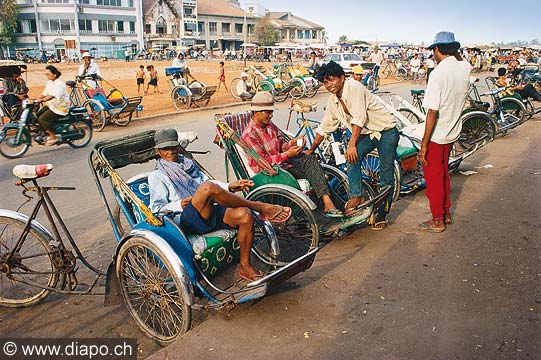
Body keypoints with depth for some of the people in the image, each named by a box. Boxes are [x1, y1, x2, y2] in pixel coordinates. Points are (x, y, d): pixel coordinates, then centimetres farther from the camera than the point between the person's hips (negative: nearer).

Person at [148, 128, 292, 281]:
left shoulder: (188, 164, 28)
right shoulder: (156, 176, 12)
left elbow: (207, 180, 23)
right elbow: (156, 208, 5)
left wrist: (229, 187, 4)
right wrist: (179, 205, -12)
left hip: (210, 212, 6)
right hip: (187, 220, -5)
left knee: (244, 215, -25)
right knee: (208, 187, -35)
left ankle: (245, 266, -10)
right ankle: (261, 207, -23)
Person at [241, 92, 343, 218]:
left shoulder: (270, 125, 11)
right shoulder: (249, 134, -15)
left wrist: (292, 142, -7)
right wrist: (287, 155, -21)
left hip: (282, 162, 7)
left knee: (310, 159, -19)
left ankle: (327, 201, -29)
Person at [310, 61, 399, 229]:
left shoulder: (354, 87, -20)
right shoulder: (333, 102, 4)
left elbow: (359, 119, -26)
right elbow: (324, 128, 13)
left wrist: (352, 144, -29)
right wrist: (311, 150, 16)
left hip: (386, 131, -6)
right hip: (367, 134, 6)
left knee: (386, 176, -3)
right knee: (352, 157, -23)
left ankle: (382, 214, 7)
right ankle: (356, 196, -17)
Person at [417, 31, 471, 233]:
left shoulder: (438, 74, -23)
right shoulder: (465, 67, -1)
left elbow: (432, 113, -24)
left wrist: (424, 144, -20)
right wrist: (455, 53, 16)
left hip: (436, 135, -7)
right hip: (453, 132, 8)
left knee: (433, 178, 6)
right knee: (444, 173, 22)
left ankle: (437, 221, 18)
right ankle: (447, 213, 34)